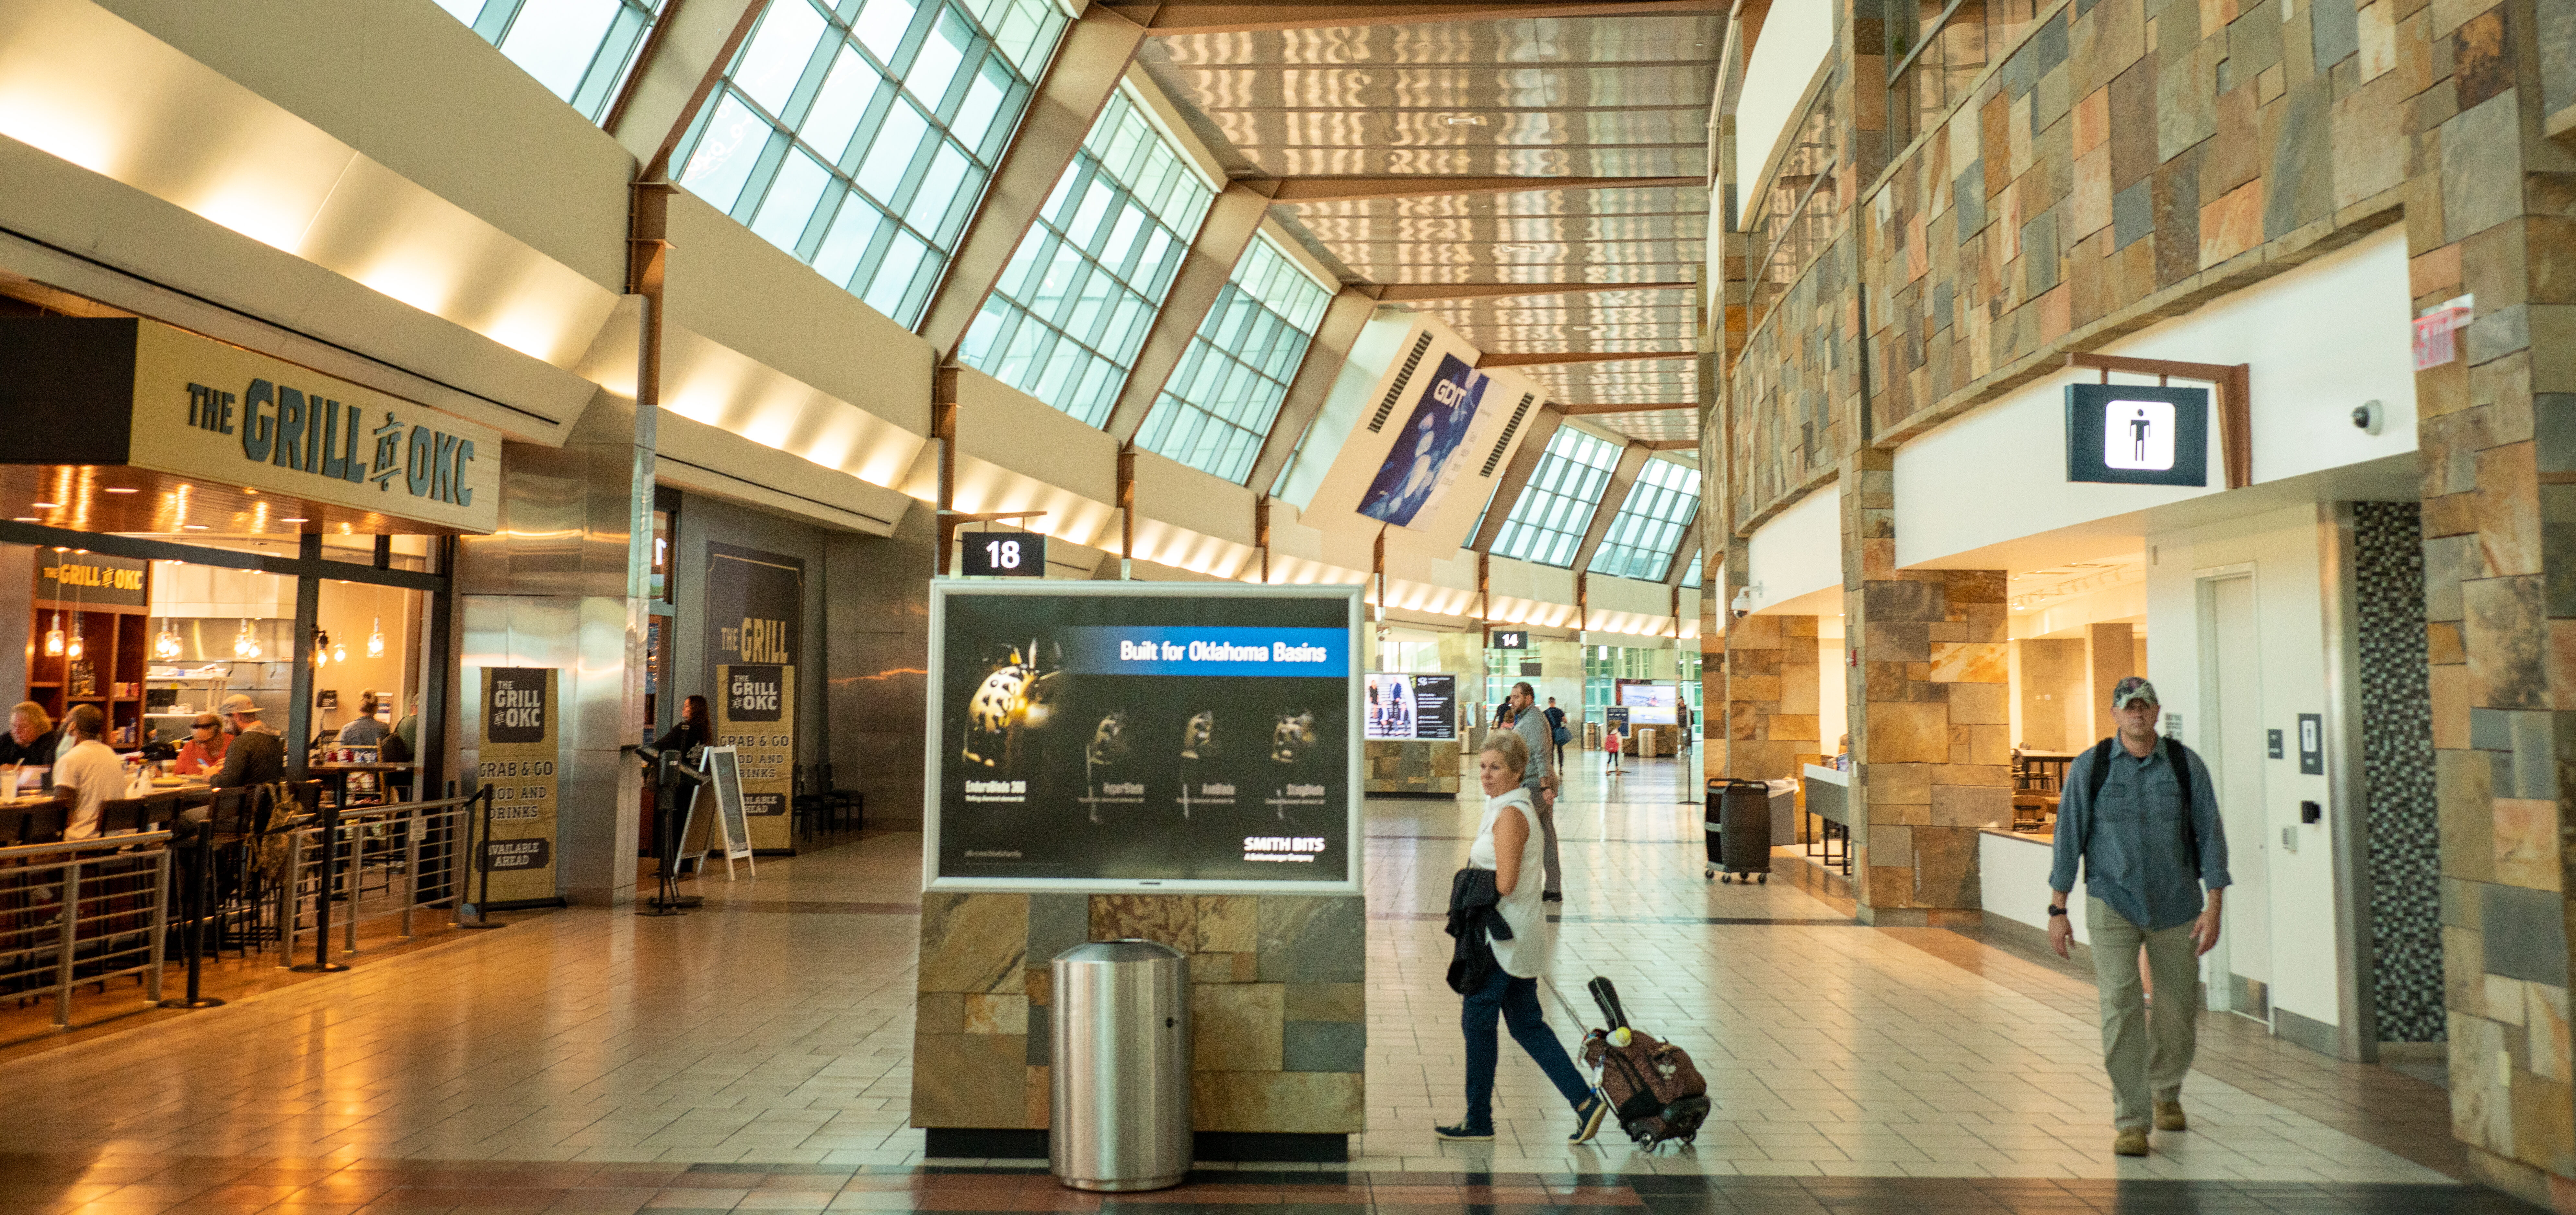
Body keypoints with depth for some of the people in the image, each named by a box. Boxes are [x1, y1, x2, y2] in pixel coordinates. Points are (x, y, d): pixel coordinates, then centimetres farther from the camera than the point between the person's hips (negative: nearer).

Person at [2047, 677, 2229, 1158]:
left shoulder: (2186, 765, -3)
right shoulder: (2090, 767, -5)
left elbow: (2211, 835, 0)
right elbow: (2069, 837, -1)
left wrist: (2214, 908, -6)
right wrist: (2058, 909, -3)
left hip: (2176, 905, 2)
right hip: (2113, 903, -2)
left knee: (2178, 1007, 11)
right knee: (2121, 1009, -9)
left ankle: (2166, 1092, 39)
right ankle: (2130, 1121, -2)